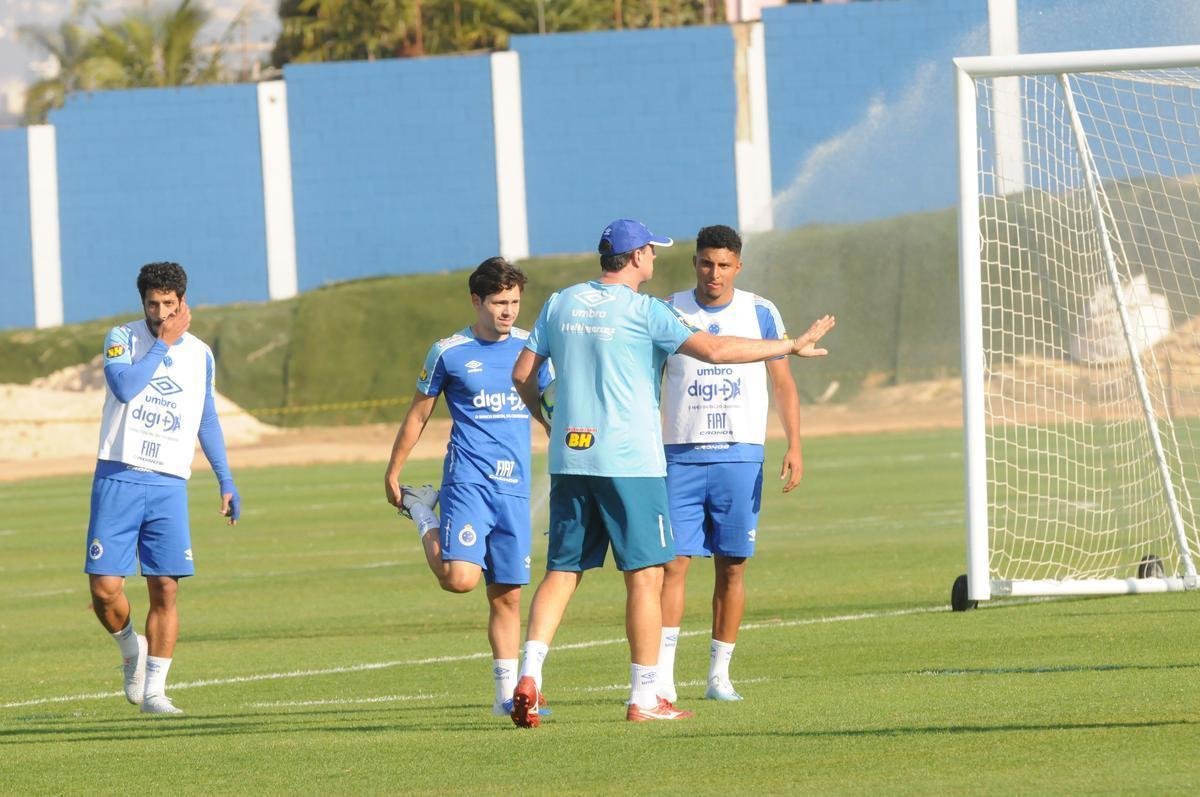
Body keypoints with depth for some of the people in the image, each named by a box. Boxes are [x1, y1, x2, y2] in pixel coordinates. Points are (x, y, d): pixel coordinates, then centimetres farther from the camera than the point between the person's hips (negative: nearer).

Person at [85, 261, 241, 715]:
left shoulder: (200, 354, 11)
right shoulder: (122, 338, 0)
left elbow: (207, 420, 22)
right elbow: (124, 387, -20)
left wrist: (226, 482, 19)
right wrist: (165, 342, -13)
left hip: (169, 485, 2)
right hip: (118, 477, -2)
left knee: (165, 588, -6)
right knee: (105, 587, -10)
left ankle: (153, 690, 2)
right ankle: (131, 649, 20)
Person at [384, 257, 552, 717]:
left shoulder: (530, 348, 9)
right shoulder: (449, 353, -1)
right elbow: (418, 416, 8)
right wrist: (392, 473, 10)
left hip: (514, 487, 4)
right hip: (468, 479, -3)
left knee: (507, 595, 5)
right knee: (460, 577, -19)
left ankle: (507, 692, 12)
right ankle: (423, 515, 9)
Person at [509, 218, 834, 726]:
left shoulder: (560, 304, 10)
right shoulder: (643, 311, -7)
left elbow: (522, 374, 12)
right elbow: (715, 350, -13)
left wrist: (546, 420, 29)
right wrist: (792, 347, -6)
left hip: (569, 457, 6)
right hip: (630, 462, -6)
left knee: (561, 571, 8)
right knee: (645, 575, 0)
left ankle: (529, 676, -8)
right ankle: (644, 698, 0)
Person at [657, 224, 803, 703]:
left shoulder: (760, 313, 5)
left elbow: (783, 383, 8)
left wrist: (794, 445, -3)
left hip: (740, 457, 1)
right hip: (680, 456, -1)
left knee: (732, 567, 3)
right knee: (674, 561, -9)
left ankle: (719, 674, 11)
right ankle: (661, 675, -10)